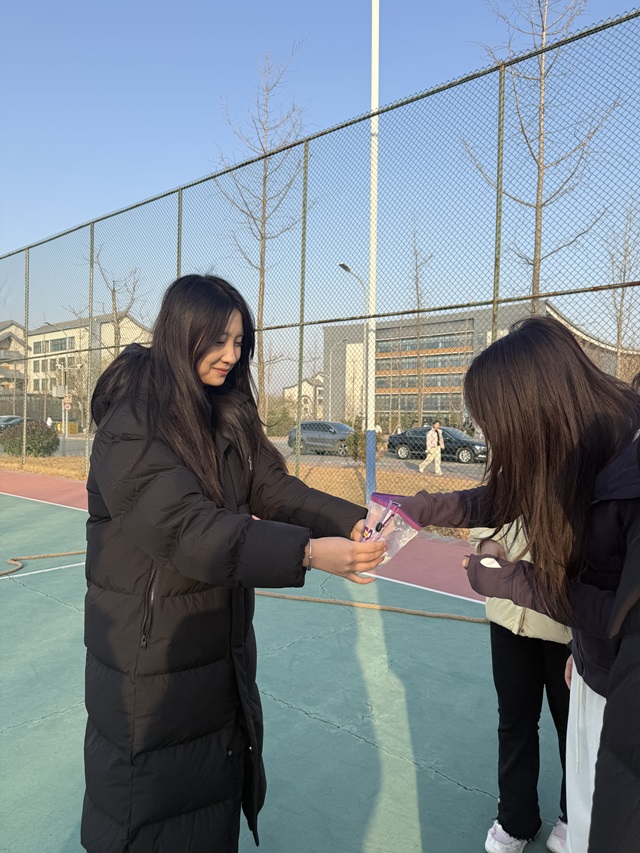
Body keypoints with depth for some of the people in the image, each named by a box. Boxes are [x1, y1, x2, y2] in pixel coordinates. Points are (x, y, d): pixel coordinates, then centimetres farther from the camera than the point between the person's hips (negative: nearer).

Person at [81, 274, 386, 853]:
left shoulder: (230, 414, 1)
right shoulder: (132, 422, -21)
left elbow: (275, 488, -5)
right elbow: (186, 527, -31)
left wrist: (352, 521, -21)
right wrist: (309, 552, -38)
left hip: (224, 642, 6)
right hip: (153, 648, -6)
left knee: (222, 779, 22)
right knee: (153, 798, 14)